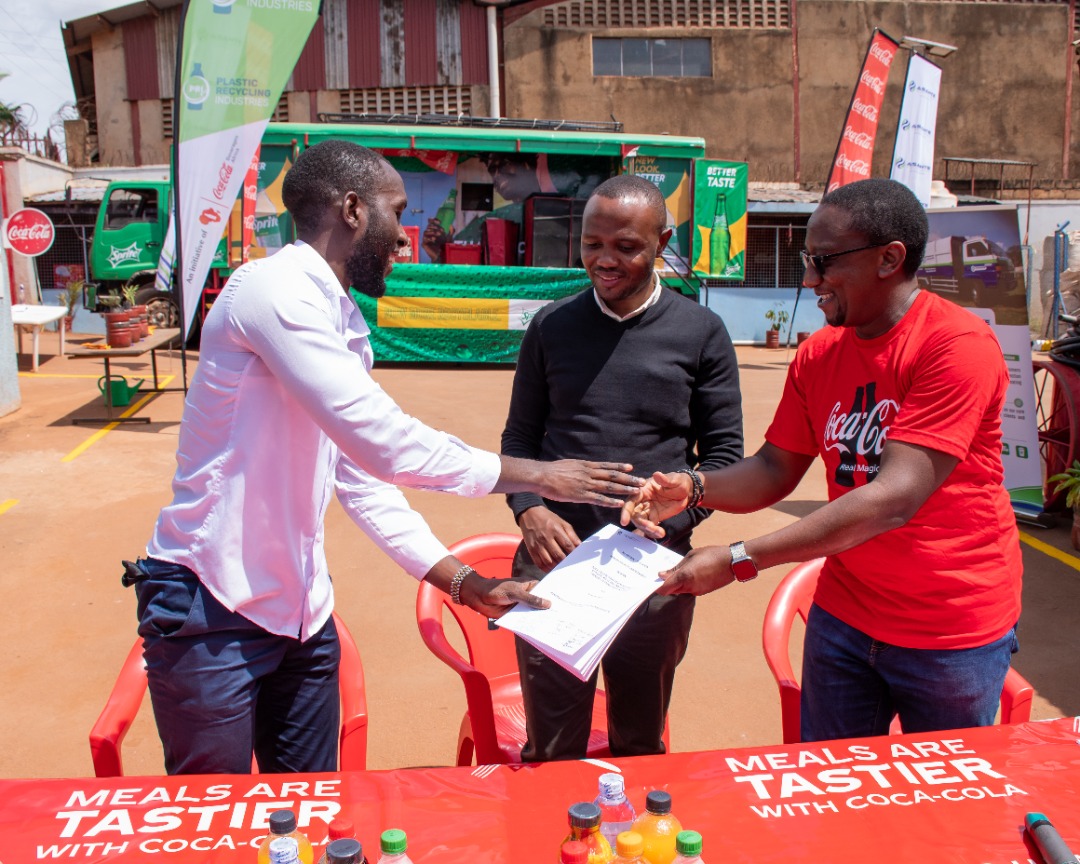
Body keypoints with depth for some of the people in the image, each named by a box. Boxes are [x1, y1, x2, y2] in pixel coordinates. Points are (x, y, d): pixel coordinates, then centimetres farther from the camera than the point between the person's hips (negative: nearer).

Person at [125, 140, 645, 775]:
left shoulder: (345, 327, 10)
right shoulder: (275, 289, -18)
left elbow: (362, 477, 11)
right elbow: (385, 444, -26)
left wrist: (463, 582, 4)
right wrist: (536, 477, -17)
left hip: (299, 614, 8)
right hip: (212, 613, -8)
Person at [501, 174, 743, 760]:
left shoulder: (701, 332, 2)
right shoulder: (552, 326, 6)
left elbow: (724, 452, 3)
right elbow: (519, 436, 11)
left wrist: (670, 520, -14)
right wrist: (529, 510, -8)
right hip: (553, 557, 1)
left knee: (640, 746, 16)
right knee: (551, 749, 9)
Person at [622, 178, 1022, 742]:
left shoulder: (960, 345, -21)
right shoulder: (818, 355, 0)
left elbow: (895, 498, -30)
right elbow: (775, 468, 4)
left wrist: (738, 561, -32)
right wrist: (691, 488, -17)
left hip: (954, 632, -5)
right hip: (843, 617, 5)